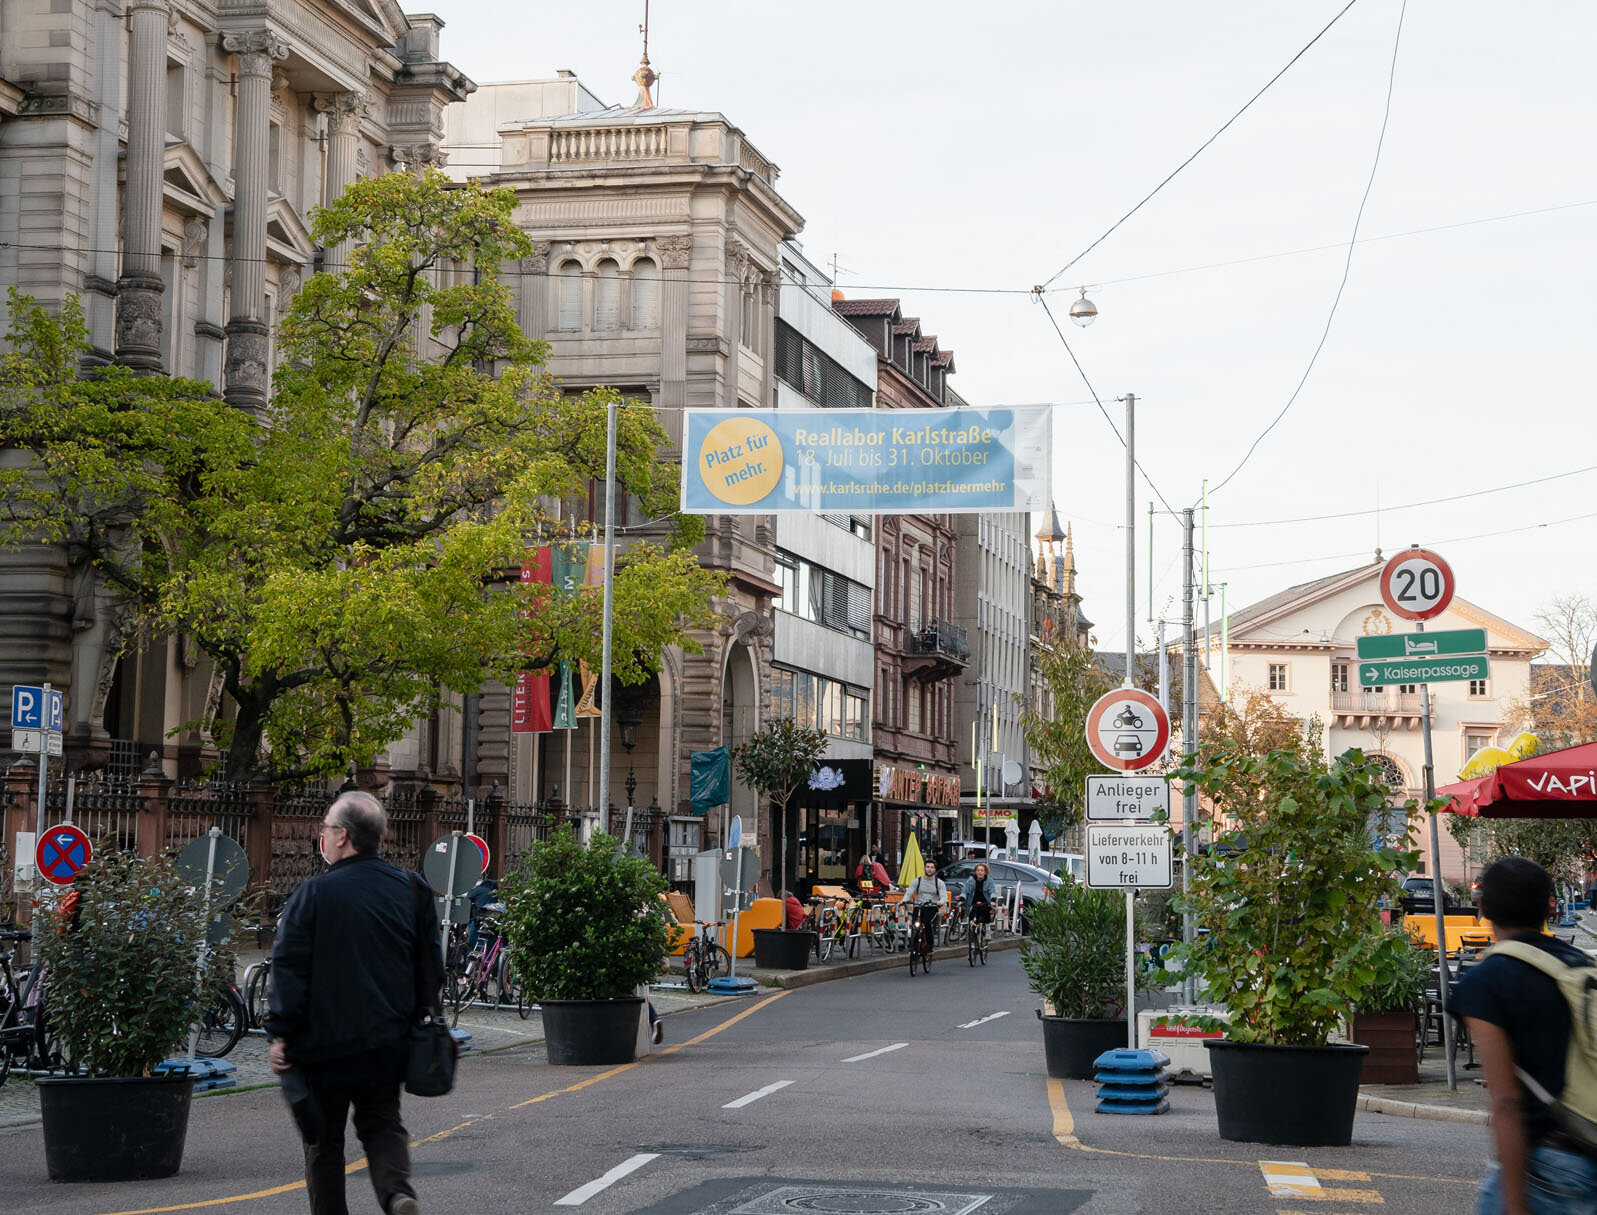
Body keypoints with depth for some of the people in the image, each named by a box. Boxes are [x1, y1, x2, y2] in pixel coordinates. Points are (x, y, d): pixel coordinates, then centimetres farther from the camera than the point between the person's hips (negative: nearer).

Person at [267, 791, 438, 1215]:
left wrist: (280, 1034, -7)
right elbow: (429, 963, 11)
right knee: (382, 1124, 13)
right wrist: (423, 1018, 21)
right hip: (387, 1044, 4)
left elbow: (289, 970, -12)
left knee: (324, 1139, 9)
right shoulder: (411, 890, 3)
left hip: (324, 1041, -4)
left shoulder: (314, 894, -11)